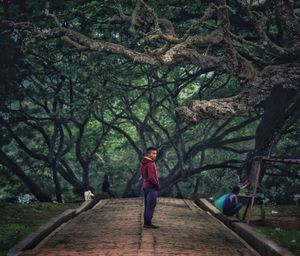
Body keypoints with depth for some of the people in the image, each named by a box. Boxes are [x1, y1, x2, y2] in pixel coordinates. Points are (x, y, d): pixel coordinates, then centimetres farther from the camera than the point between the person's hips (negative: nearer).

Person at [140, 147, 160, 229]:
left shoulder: (143, 163, 11)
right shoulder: (150, 164, -19)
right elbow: (151, 178, -25)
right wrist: (157, 185, -10)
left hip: (145, 185, 10)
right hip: (152, 187, -10)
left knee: (147, 205, 13)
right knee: (151, 205, -7)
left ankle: (146, 222, 16)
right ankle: (148, 223, -7)